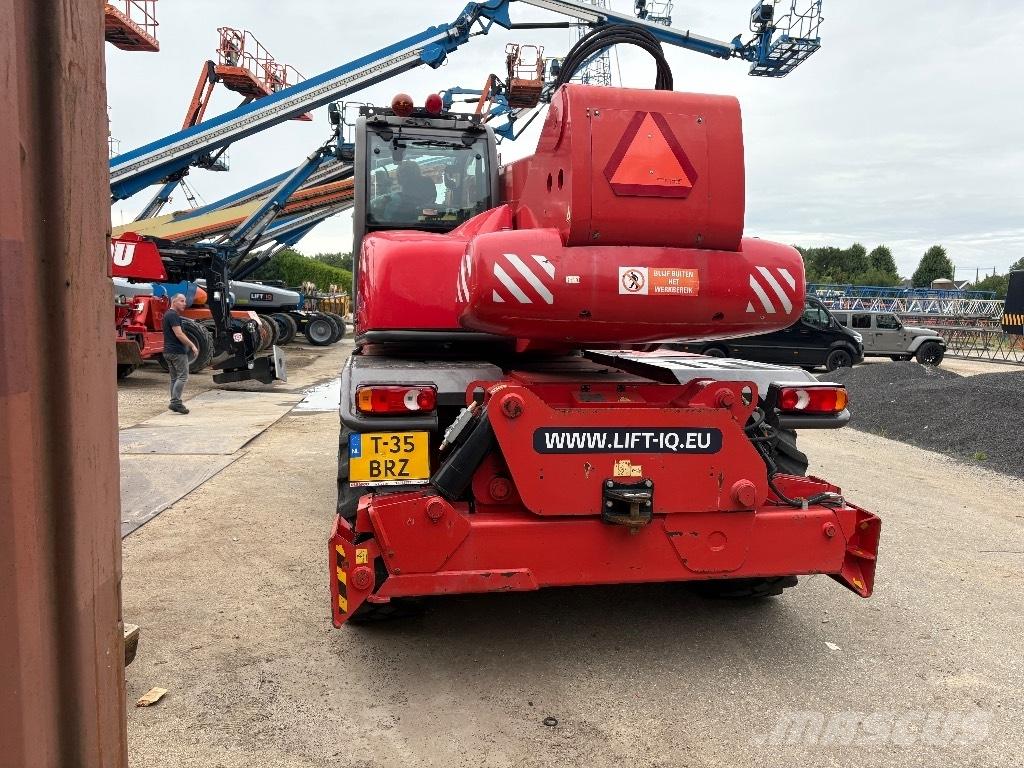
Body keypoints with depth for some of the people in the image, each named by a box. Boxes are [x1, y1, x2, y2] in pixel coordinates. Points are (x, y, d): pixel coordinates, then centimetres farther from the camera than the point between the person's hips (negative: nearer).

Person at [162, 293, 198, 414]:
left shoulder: (167, 314, 19)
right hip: (177, 351, -10)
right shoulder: (173, 315, -13)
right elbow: (179, 334, -20)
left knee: (174, 378, 12)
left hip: (168, 351, 10)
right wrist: (192, 346, -18)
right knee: (183, 376, -9)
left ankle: (175, 403, 13)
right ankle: (176, 402, -15)